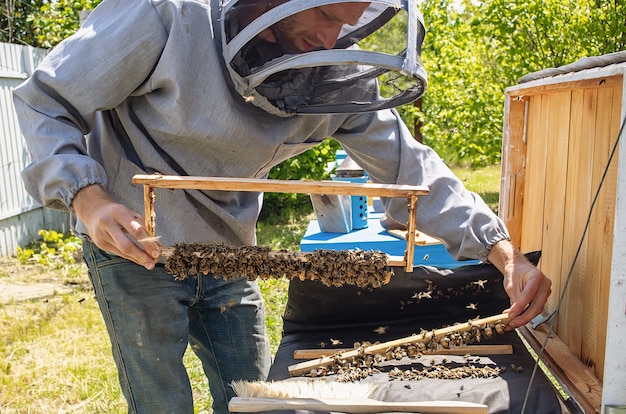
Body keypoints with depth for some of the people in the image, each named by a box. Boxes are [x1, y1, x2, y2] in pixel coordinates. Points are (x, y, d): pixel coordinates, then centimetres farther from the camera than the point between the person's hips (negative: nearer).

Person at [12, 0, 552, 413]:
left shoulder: (341, 77, -11)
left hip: (228, 255, 5)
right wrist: (87, 199, -33)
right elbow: (46, 102, -15)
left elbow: (407, 165, -9)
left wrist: (503, 252, -19)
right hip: (134, 247, -4)